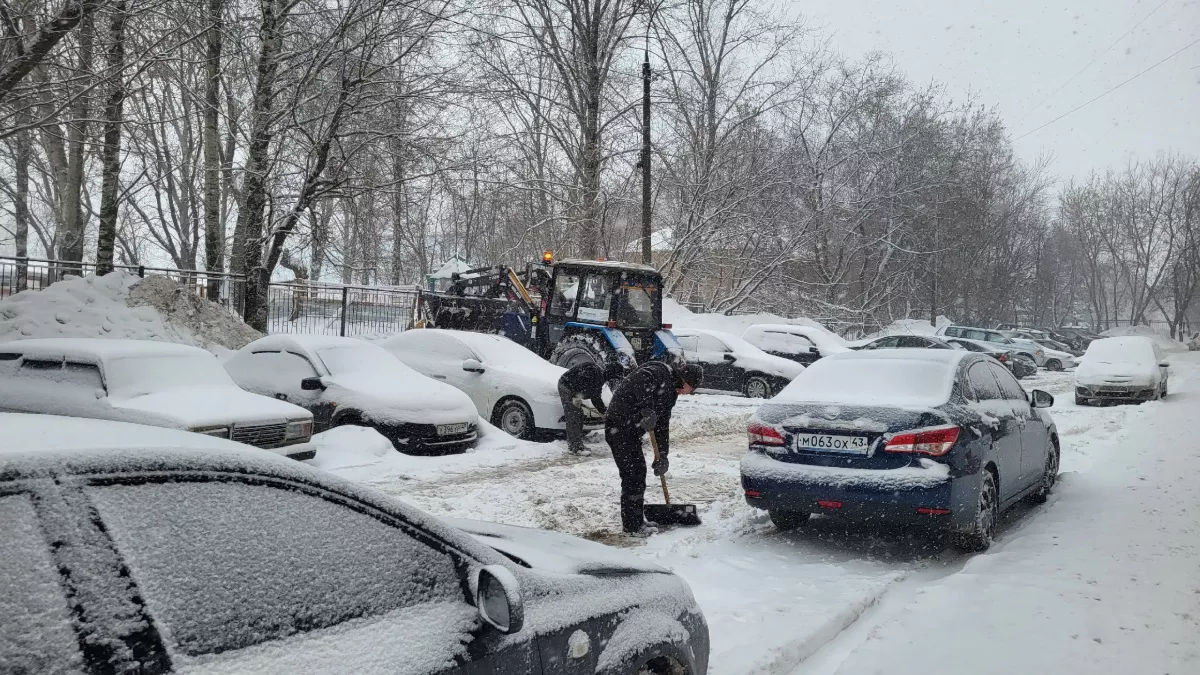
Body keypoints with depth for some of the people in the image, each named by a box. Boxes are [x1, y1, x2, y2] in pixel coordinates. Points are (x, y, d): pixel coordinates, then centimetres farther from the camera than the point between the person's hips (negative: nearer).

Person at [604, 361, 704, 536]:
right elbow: (641, 379, -35)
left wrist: (663, 455, 14)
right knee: (632, 475, -7)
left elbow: (663, 425, 19)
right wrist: (647, 410, -39)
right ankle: (632, 526, 0)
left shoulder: (671, 393, 17)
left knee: (639, 472, 16)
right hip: (619, 427, -10)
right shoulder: (660, 372, -12)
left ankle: (636, 520, 28)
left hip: (632, 431, 10)